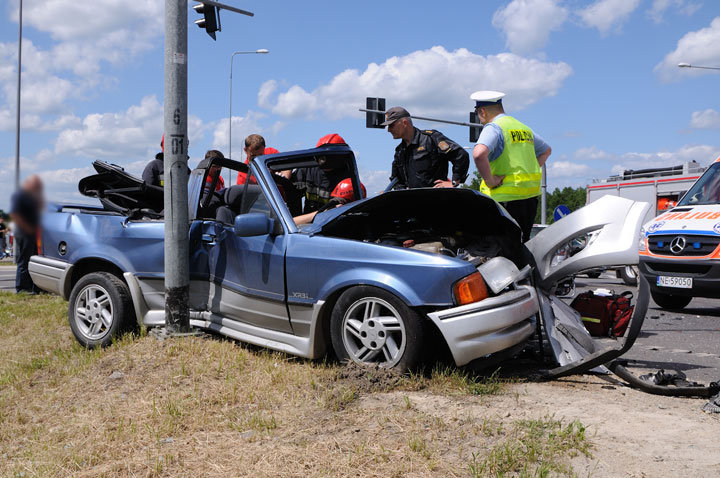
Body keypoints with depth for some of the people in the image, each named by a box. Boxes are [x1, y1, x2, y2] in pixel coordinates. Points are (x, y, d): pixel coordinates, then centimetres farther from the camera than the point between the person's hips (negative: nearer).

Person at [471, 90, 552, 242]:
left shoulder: (493, 127, -8)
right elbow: (546, 150, 33)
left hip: (505, 197, -8)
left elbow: (479, 153, -28)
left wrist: (490, 181, -18)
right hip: (531, 196, 8)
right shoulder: (524, 128, 17)